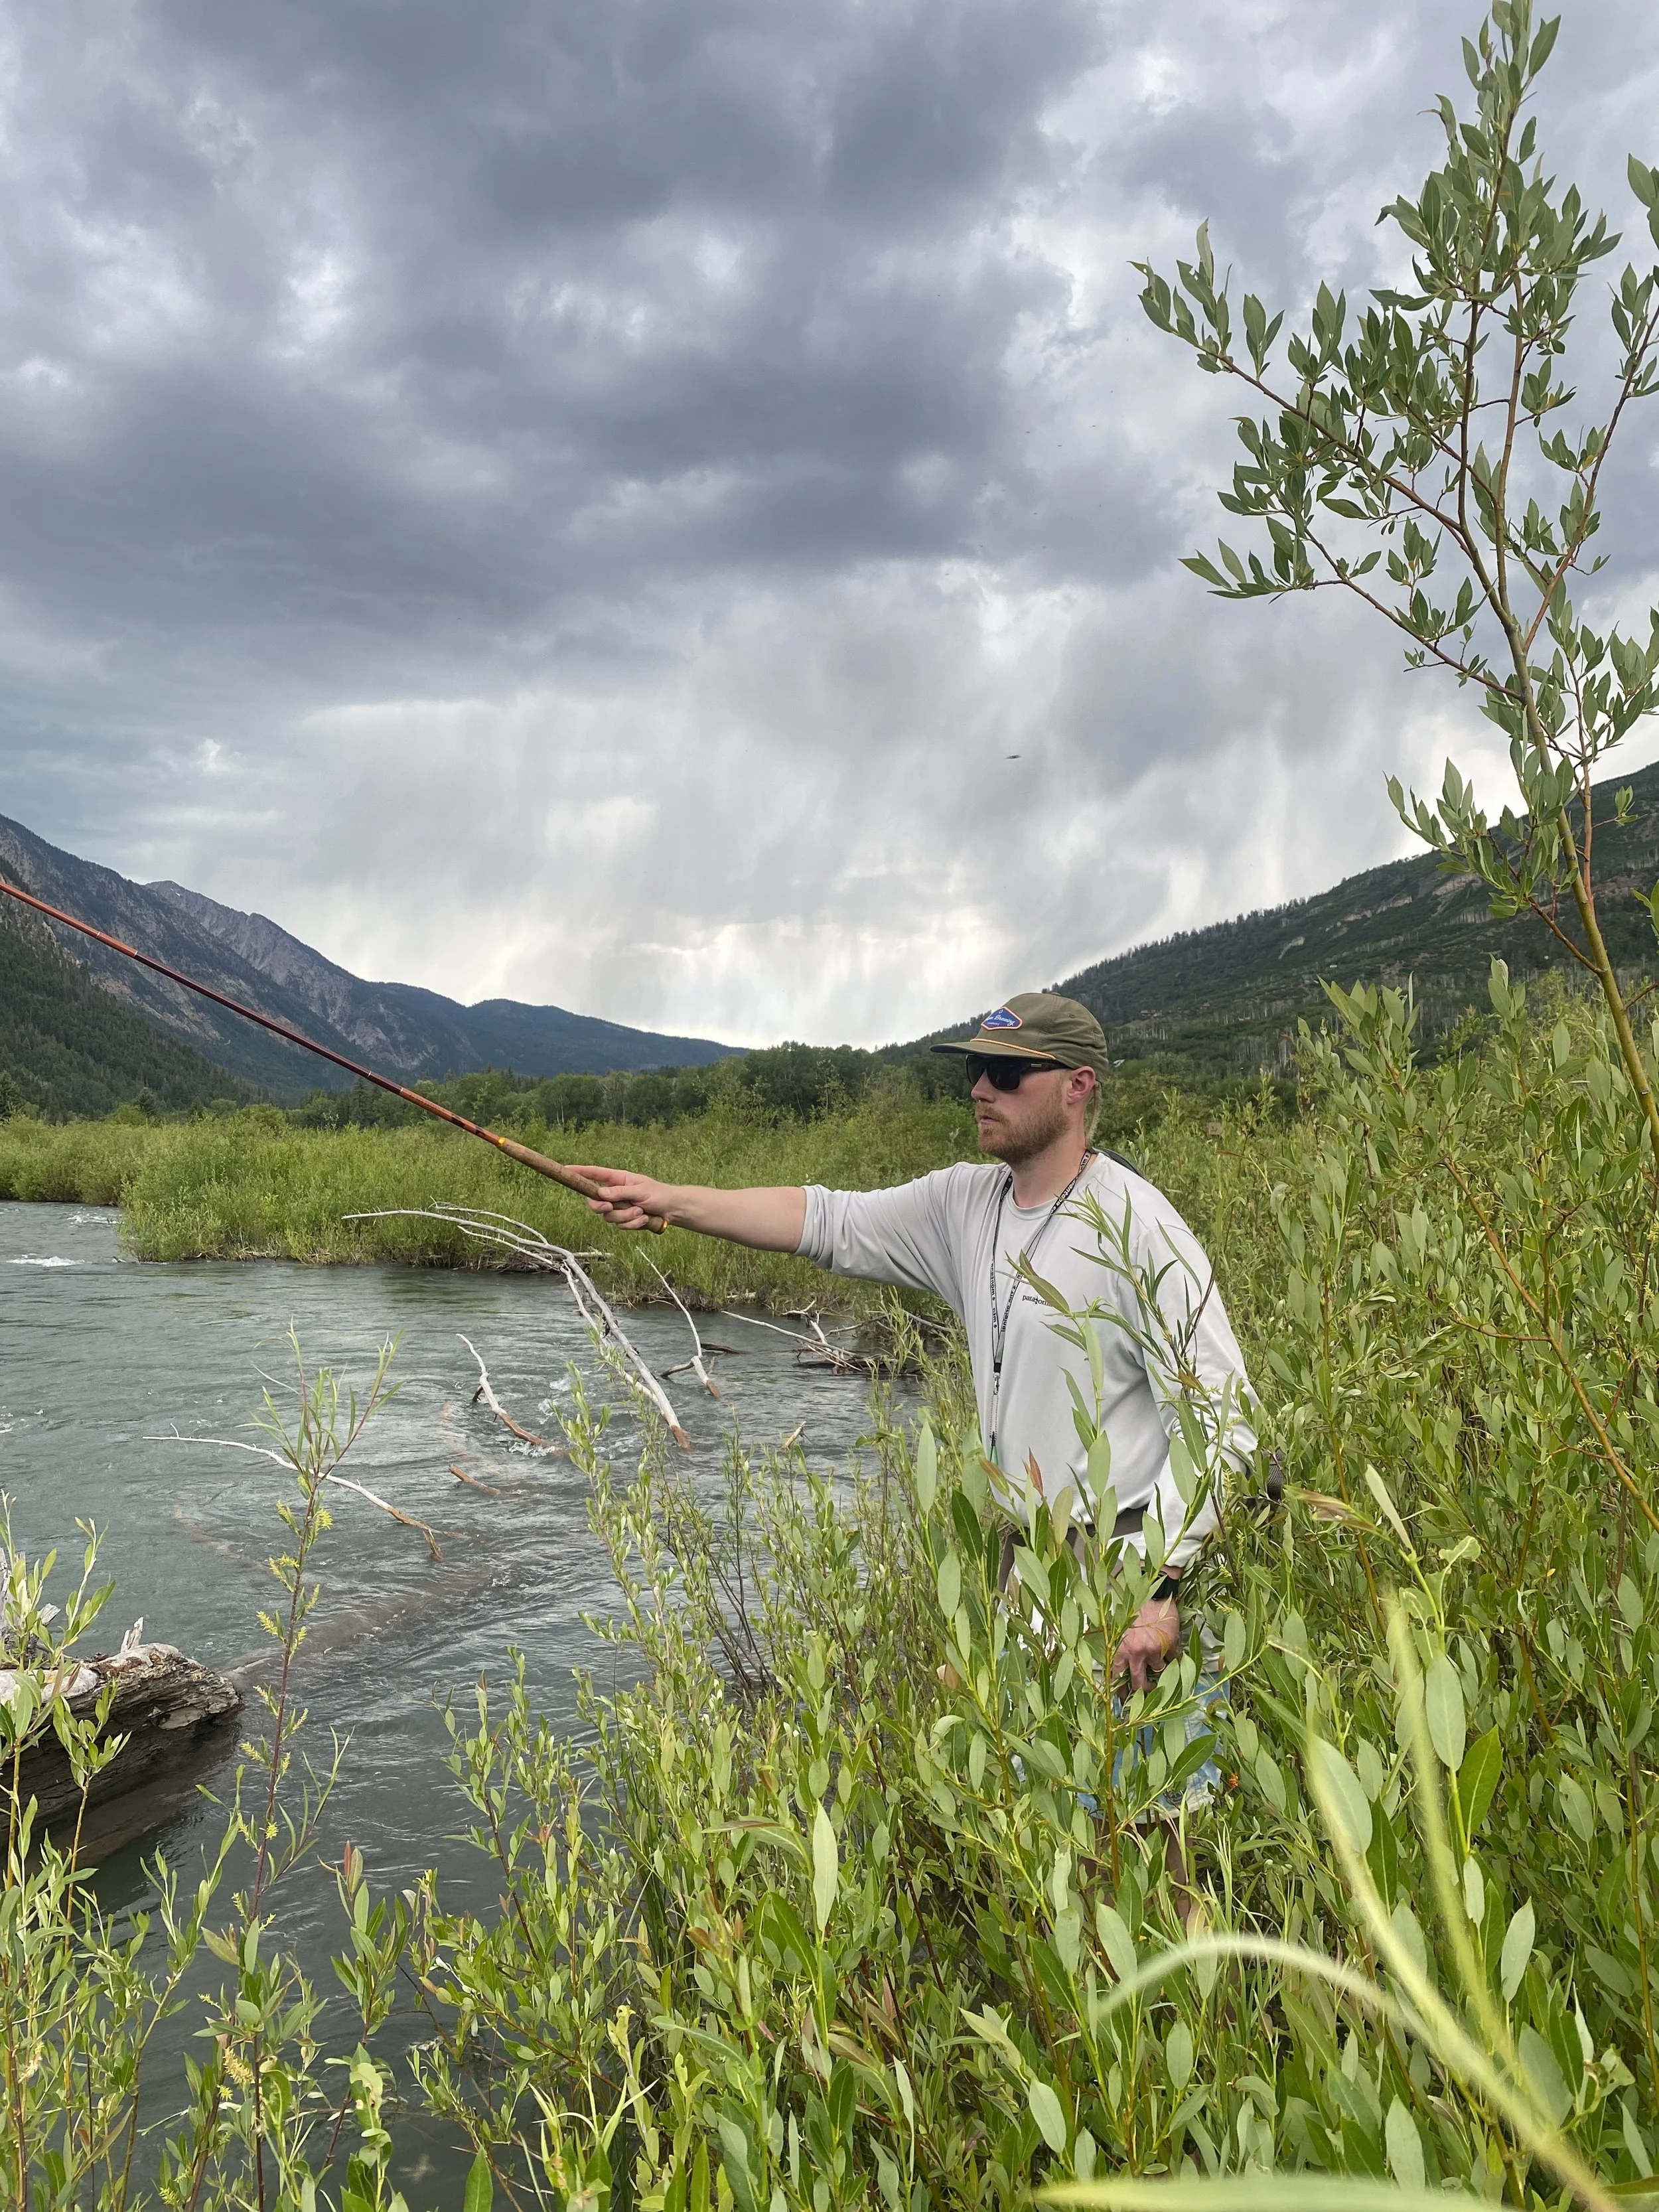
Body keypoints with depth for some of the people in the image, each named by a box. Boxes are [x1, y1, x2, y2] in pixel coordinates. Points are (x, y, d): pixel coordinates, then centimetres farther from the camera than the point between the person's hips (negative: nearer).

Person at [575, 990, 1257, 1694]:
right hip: (1018, 1558, 7)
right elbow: (833, 1222, 5)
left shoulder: (1137, 1226, -16)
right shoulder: (966, 1201, 6)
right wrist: (669, 1201, -4)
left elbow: (1220, 1415, -19)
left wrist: (1160, 1586, -25)